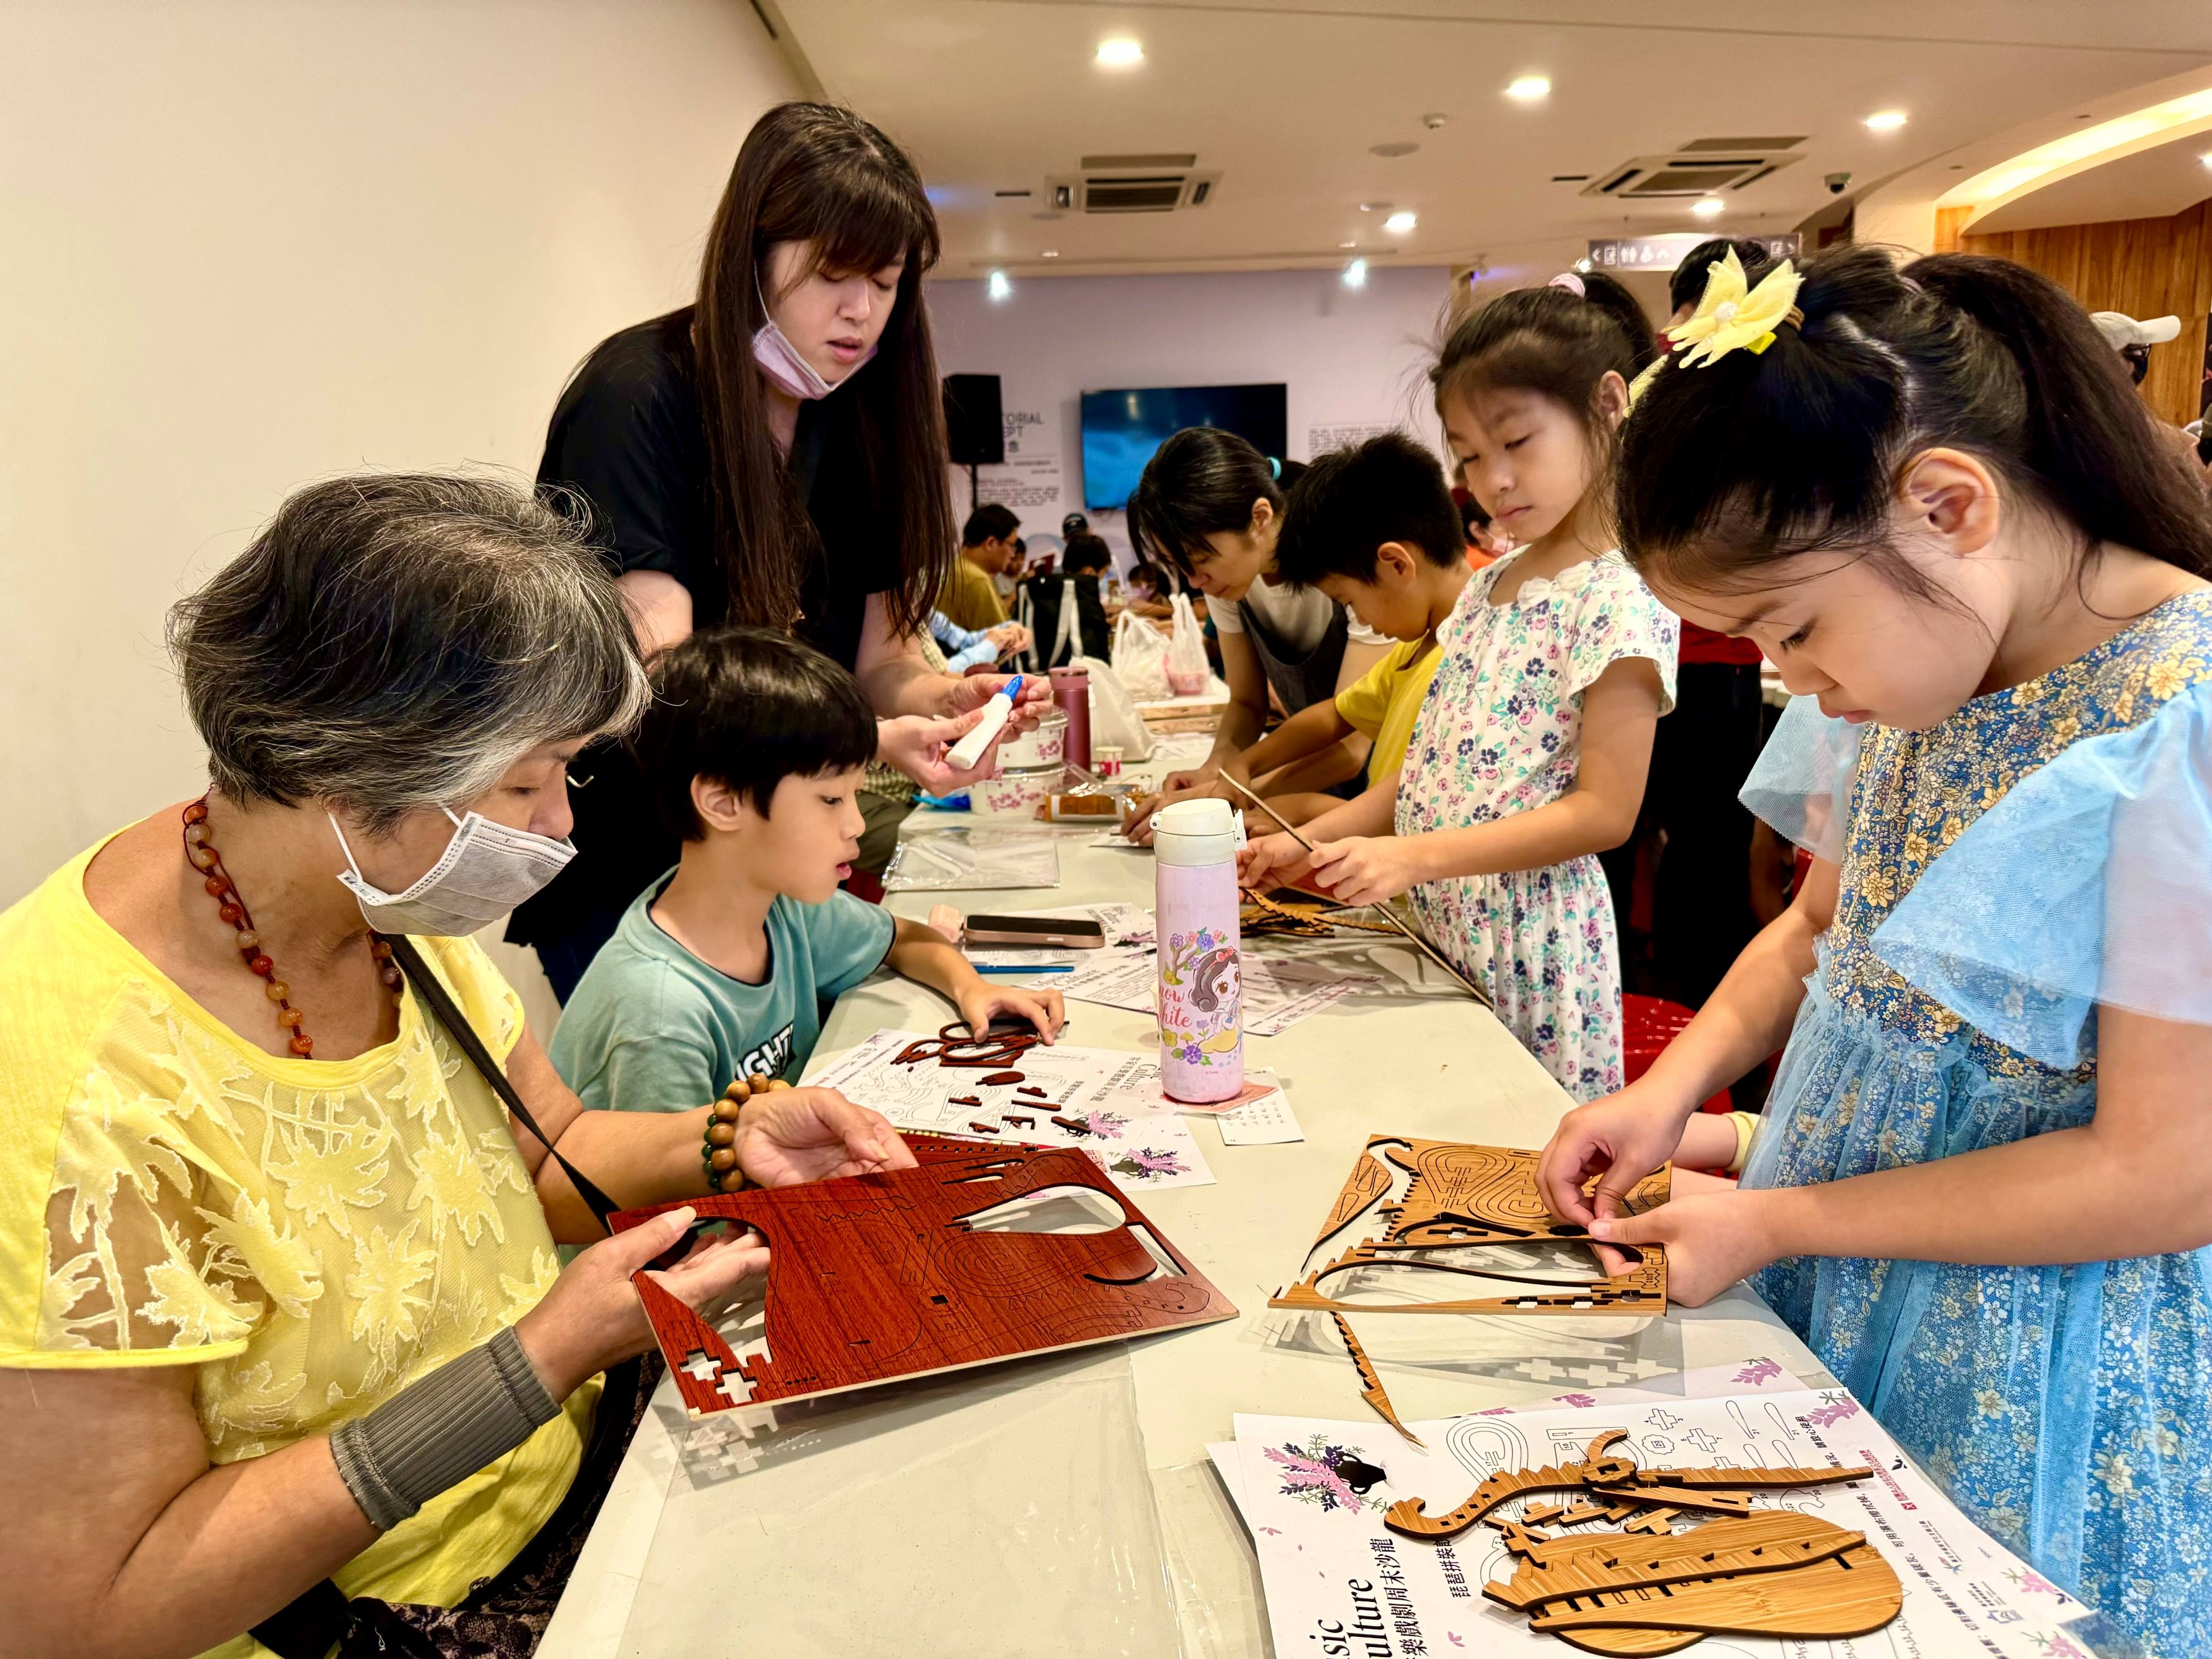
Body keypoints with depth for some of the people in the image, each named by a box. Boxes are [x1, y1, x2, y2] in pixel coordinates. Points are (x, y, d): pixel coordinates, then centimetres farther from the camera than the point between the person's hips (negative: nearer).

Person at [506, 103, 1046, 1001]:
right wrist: (869, 744, -37)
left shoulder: (860, 417, 4)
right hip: (622, 869, -6)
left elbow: (877, 653, 3)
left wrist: (943, 699, -20)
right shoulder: (638, 397, -16)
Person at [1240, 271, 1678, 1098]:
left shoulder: (1619, 598, -12)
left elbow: (1603, 811, -16)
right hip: (1434, 928, 7)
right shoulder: (1487, 588, 12)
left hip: (1527, 943, -7)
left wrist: (1415, 854, -22)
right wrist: (1308, 845, 4)